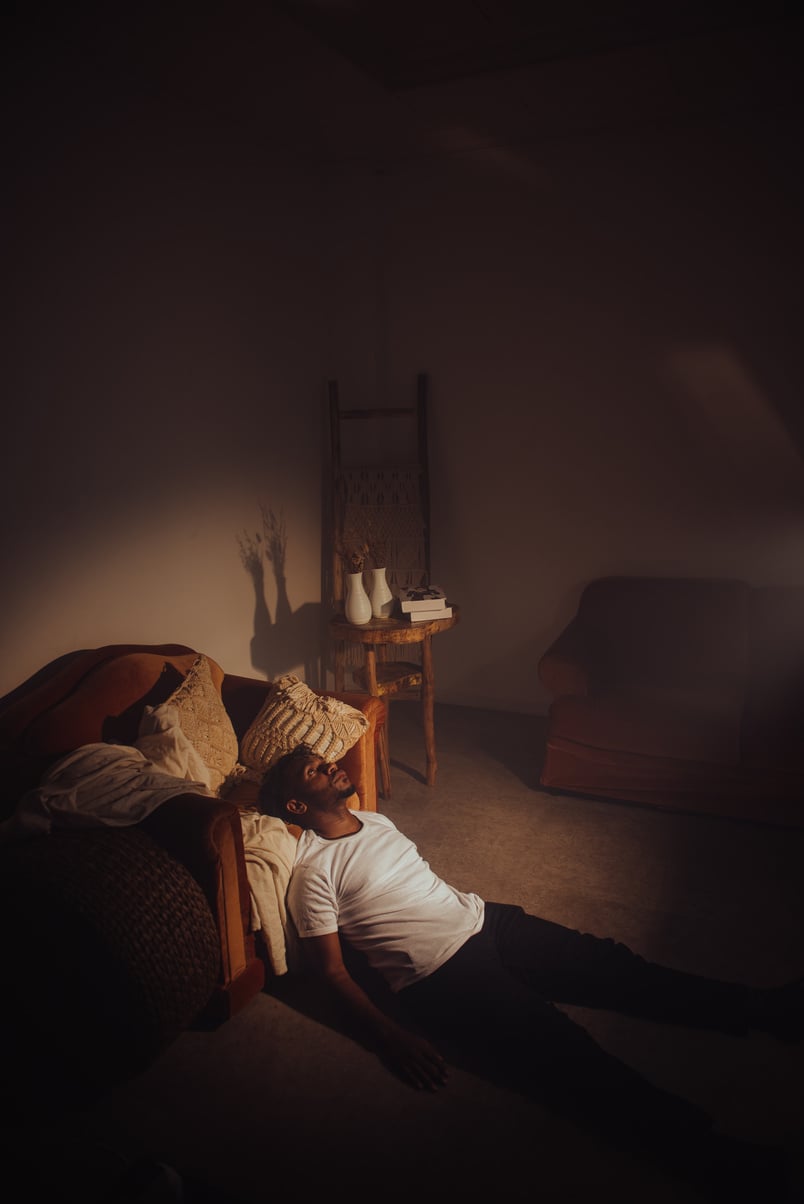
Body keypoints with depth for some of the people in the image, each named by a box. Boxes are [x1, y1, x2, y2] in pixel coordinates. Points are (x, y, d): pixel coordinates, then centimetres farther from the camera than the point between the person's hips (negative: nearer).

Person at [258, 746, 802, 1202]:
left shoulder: (376, 820, 14)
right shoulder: (312, 875, -8)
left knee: (606, 963, -2)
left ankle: (760, 1006, 4)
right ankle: (714, 1158, -29)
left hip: (483, 918, 7)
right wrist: (391, 1036, -16)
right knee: (555, 1047, -22)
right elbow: (333, 971, -8)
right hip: (440, 975, -7)